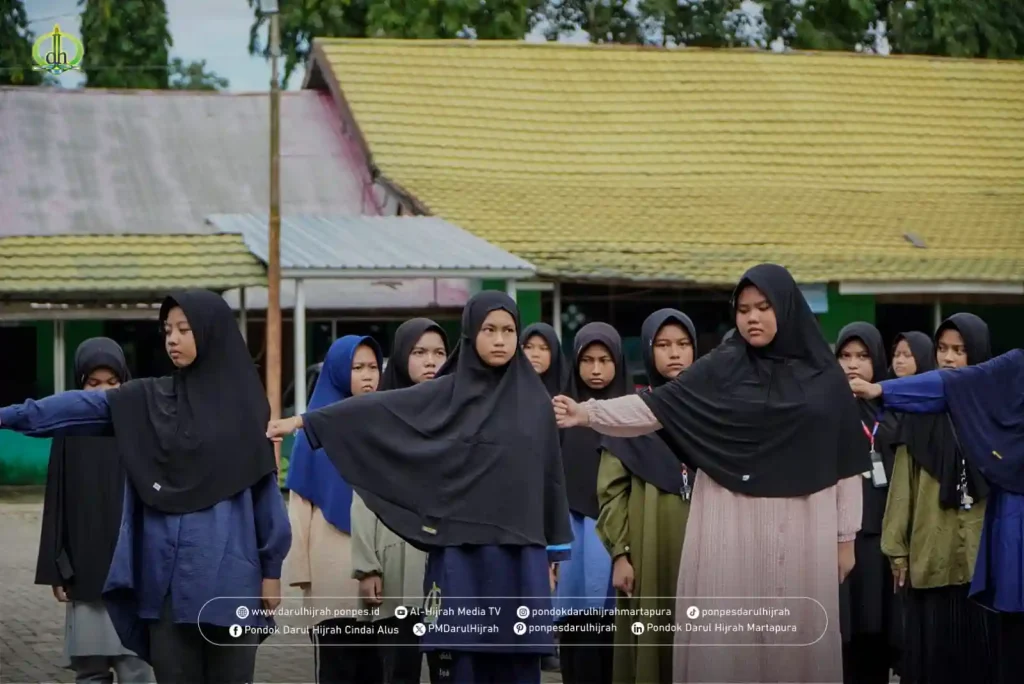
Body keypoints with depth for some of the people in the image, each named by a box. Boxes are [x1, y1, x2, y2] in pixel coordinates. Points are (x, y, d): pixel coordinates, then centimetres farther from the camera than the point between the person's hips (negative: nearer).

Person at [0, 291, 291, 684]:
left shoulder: (244, 403, 2)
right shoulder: (146, 400, 9)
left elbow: (266, 491, 2)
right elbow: (78, 408, -2)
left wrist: (272, 569, 0)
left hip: (228, 574, -3)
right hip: (165, 574, 3)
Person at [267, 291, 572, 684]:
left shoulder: (535, 399, 8)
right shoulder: (446, 393, 2)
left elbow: (549, 475, 11)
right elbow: (377, 409, -3)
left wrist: (554, 552, 11)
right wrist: (305, 421, -10)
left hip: (521, 556, 2)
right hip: (461, 554, -2)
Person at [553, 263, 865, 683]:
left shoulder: (824, 376, 5)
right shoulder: (722, 368, 4)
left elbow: (846, 463, 7)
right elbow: (658, 407, -4)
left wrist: (846, 537, 5)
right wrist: (588, 414, -18)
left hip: (802, 530, 0)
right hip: (732, 526, 0)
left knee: (798, 639, 2)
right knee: (725, 640, -2)